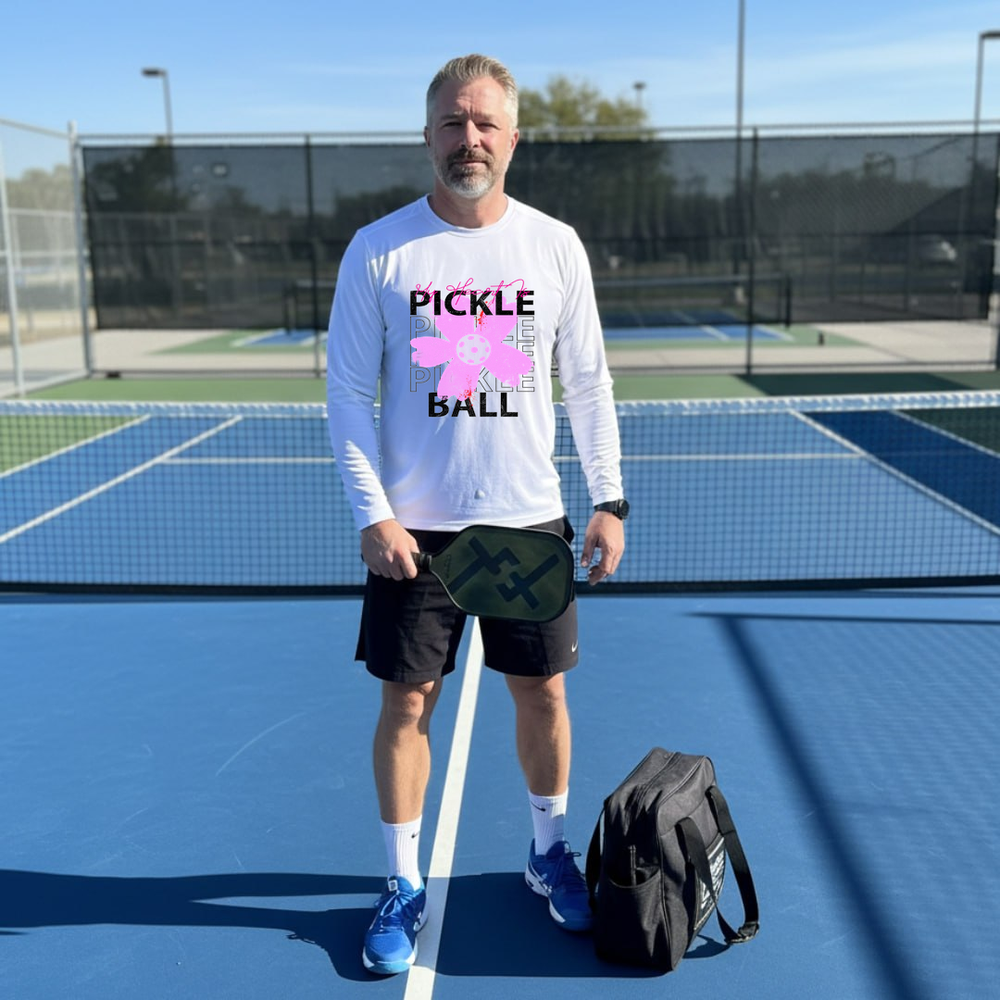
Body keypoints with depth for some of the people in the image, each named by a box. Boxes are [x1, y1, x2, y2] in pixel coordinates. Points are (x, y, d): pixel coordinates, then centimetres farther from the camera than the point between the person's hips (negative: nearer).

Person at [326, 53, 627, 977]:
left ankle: (549, 852, 34)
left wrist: (610, 499, 2)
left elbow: (588, 382, 6)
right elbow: (349, 391, -2)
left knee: (542, 692, 10)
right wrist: (371, 512, -10)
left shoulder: (556, 246, 2)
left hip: (530, 520, 2)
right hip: (413, 527, -1)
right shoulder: (377, 249, -3)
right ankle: (404, 886, 23)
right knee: (407, 701, 4)